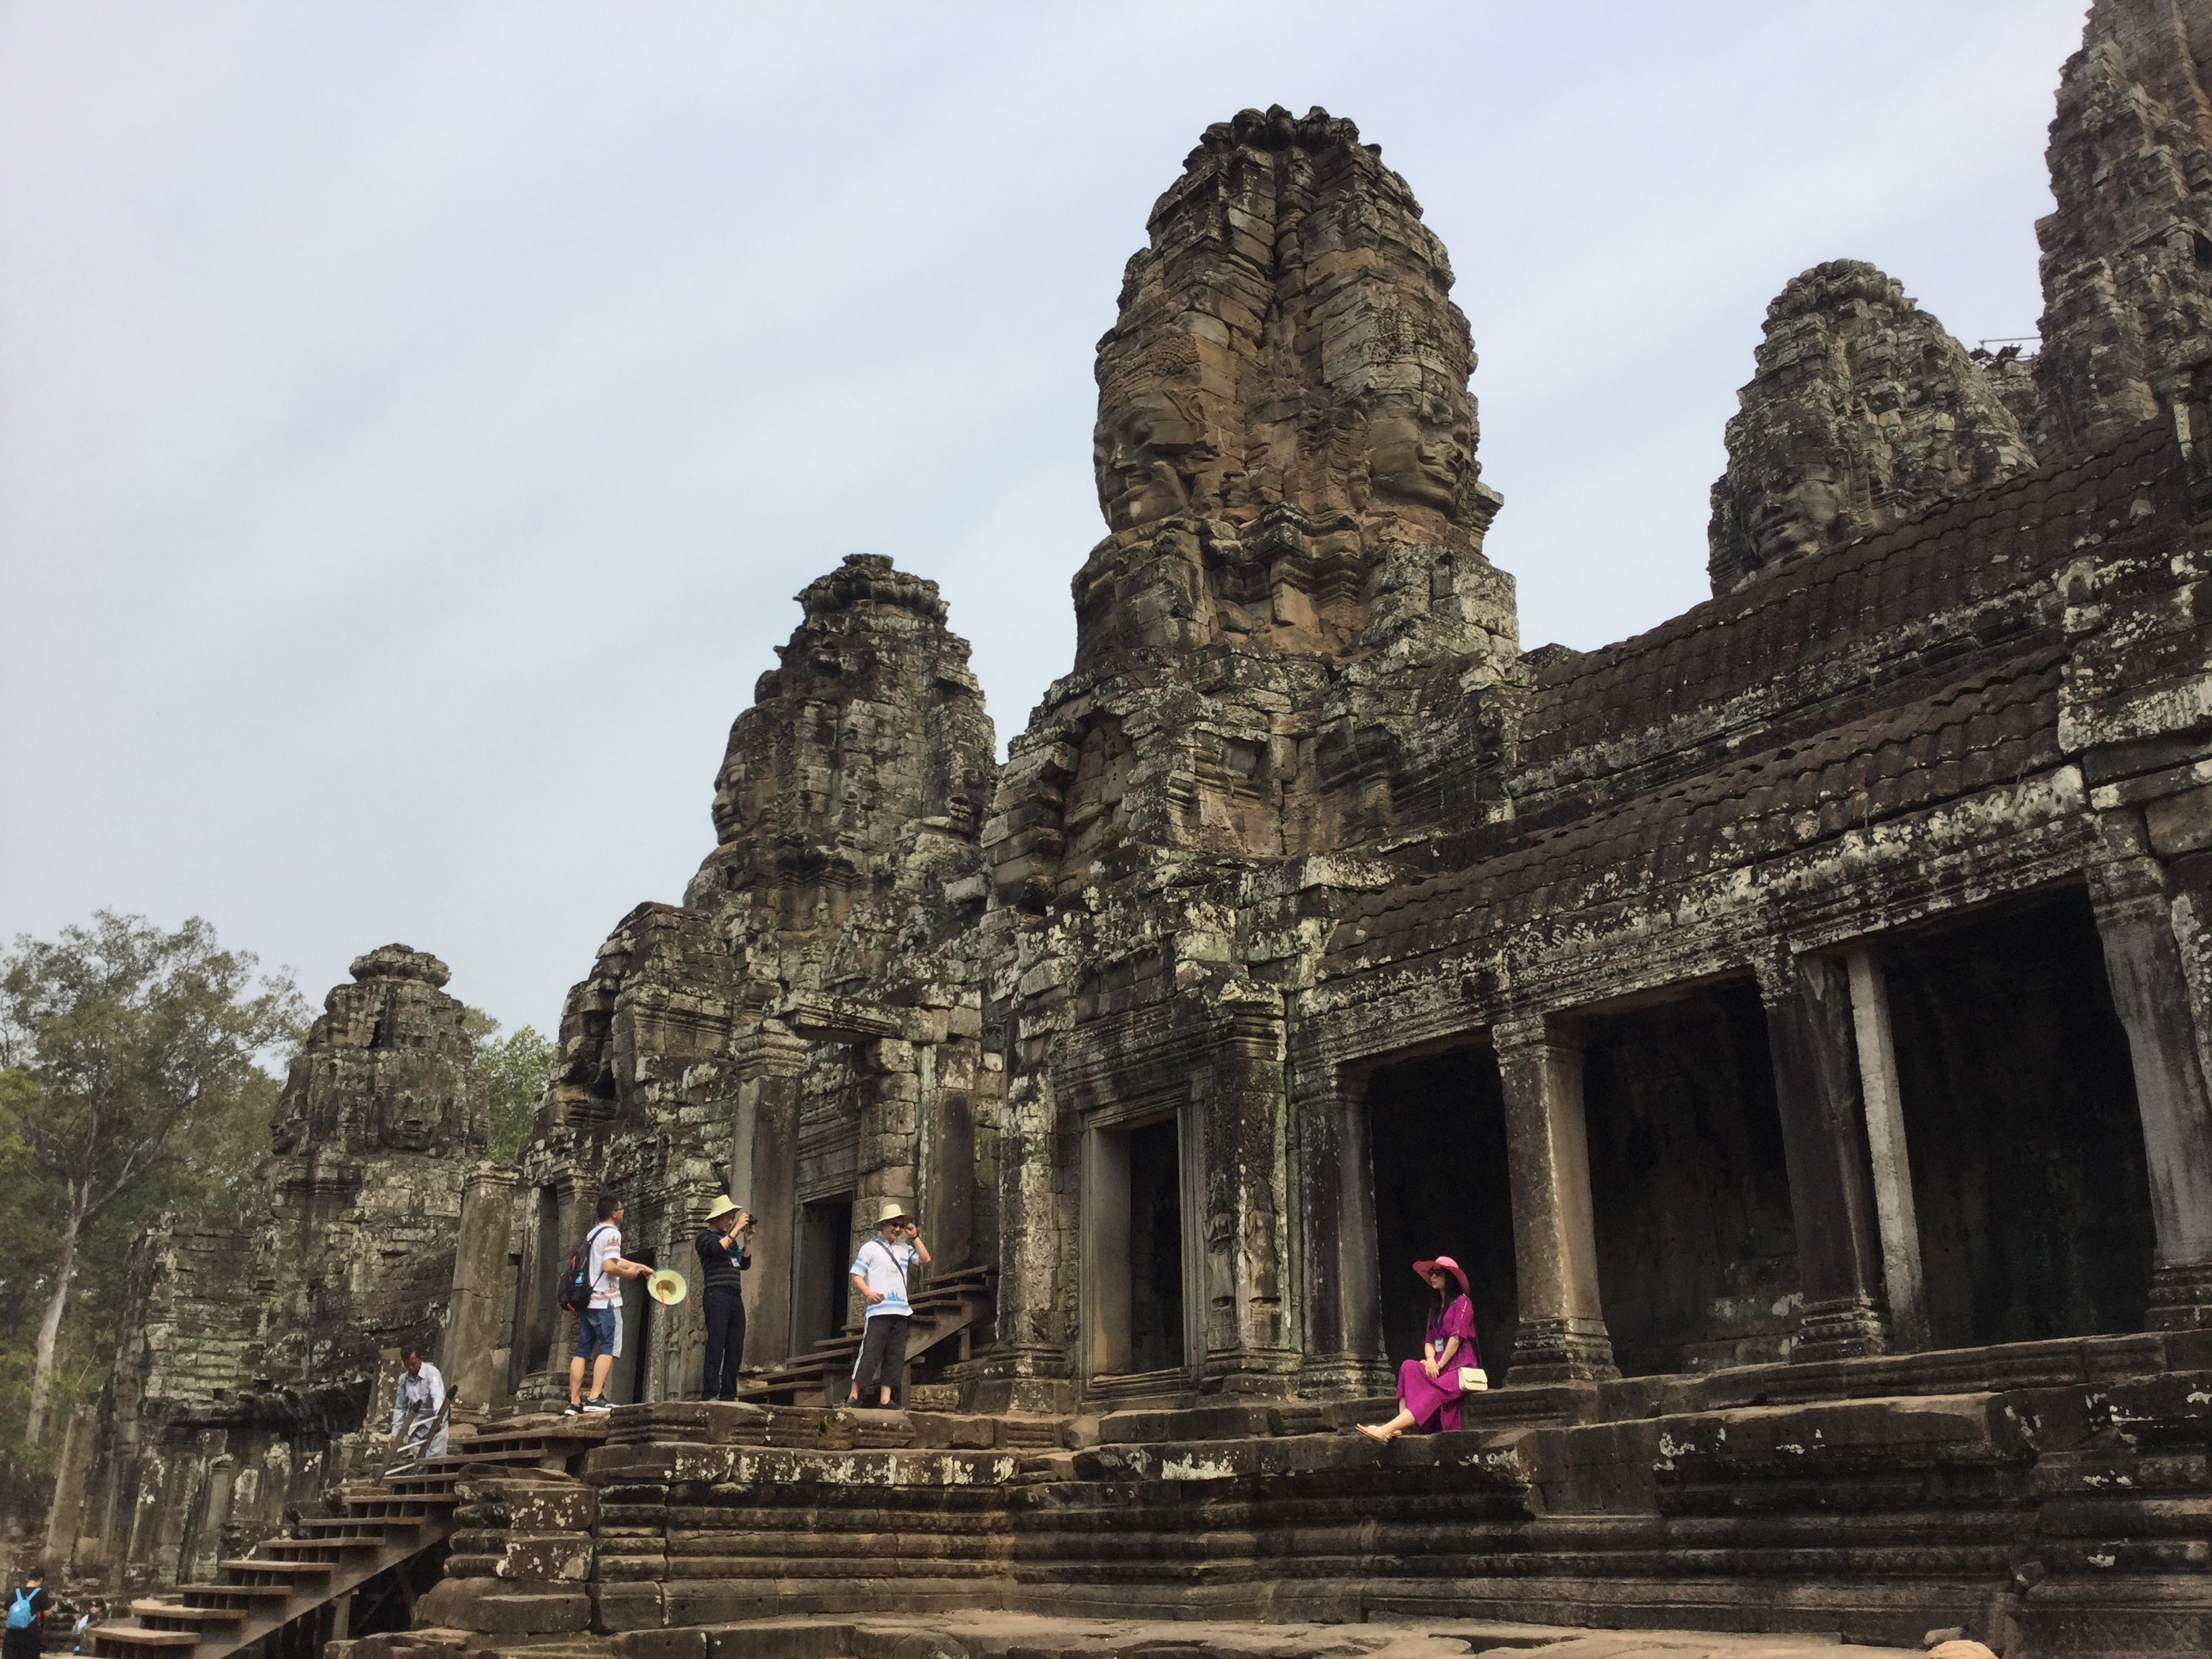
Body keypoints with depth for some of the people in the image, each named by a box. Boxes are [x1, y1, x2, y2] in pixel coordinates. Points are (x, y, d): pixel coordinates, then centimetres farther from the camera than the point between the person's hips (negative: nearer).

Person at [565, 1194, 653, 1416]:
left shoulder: (592, 1234, 20)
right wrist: (628, 1273, -3)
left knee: (582, 1351, 7)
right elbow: (610, 1267, -20)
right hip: (605, 1301, -9)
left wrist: (639, 1266, 34)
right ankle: (596, 1398, -16)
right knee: (608, 1349, -7)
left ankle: (574, 1402, 6)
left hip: (586, 1300, 9)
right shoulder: (612, 1233, -9)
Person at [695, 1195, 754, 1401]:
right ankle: (710, 1394, -15)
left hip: (735, 1297, 7)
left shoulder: (731, 1240, 26)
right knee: (716, 1346, -13)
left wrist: (747, 1242, 8)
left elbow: (745, 1264, 20)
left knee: (735, 1349, 1)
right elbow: (718, 1249, -15)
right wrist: (737, 1228, -12)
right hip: (717, 1294, -7)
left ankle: (729, 1395, 1)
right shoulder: (705, 1236, 5)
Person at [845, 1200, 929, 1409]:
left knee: (895, 1356, 3)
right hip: (878, 1311, -5)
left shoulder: (904, 1249, 17)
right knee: (870, 1353, -9)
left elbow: (925, 1260, 9)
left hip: (901, 1311, 5)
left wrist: (915, 1237, 6)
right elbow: (857, 1276, -1)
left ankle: (886, 1399, 6)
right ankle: (854, 1395, -2)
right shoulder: (870, 1248, 4)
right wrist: (868, 1293, -20)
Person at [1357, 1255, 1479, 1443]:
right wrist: (1430, 1360, -6)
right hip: (1439, 1366, 7)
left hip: (1460, 1368, -7)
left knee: (1432, 1393, -31)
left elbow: (1456, 1338, -11)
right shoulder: (1435, 1307, 24)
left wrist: (1440, 1365, -13)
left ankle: (1387, 1430, -49)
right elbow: (1429, 1339, 15)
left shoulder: (1462, 1302, -2)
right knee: (1408, 1367, -22)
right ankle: (1401, 1425, -37)